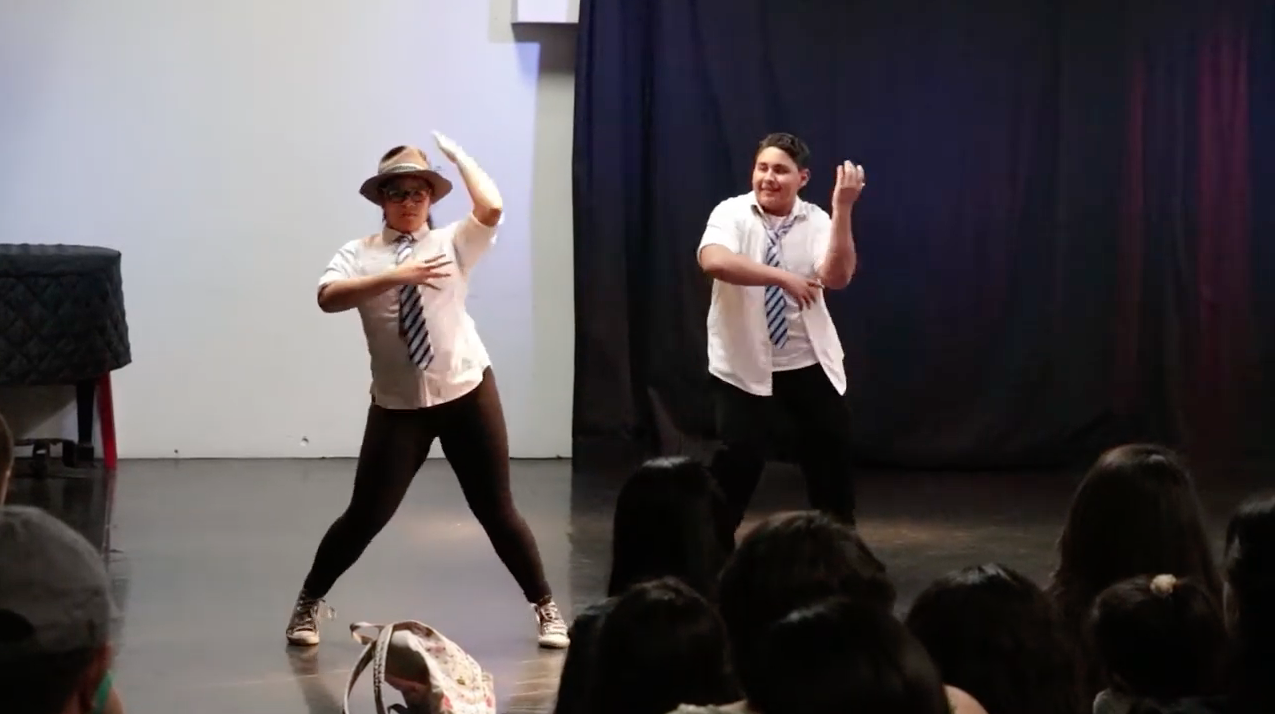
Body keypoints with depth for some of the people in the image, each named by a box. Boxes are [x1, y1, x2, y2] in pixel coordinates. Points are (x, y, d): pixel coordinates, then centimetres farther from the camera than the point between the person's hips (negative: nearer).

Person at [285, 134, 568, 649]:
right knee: (367, 514, 2)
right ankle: (310, 604, 21)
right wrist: (395, 276, -28)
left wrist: (457, 155, -3)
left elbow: (491, 208, -16)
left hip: (466, 391, 0)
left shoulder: (452, 243, 3)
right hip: (397, 404, 0)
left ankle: (545, 607, 19)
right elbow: (328, 297, -19)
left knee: (495, 509, 6)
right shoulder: (360, 255, 1)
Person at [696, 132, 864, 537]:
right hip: (744, 363, -3)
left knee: (833, 447, 9)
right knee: (739, 454, -12)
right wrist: (782, 278, -34)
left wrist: (843, 208, -27)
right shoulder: (732, 213, -10)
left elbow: (838, 277, -20)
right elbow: (713, 261, -32)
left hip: (808, 362, 3)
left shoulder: (815, 221, -3)